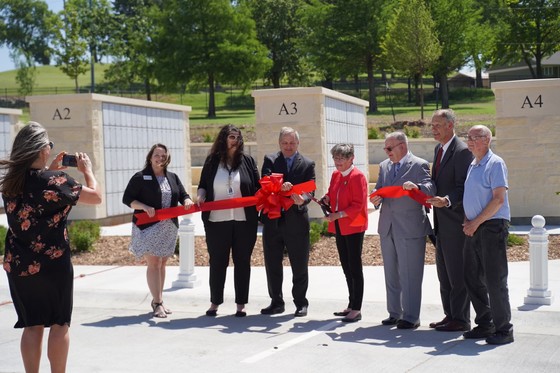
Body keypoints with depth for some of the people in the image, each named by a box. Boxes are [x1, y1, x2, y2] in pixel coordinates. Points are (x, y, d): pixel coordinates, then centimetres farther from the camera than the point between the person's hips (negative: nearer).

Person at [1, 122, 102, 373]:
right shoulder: (55, 181, -16)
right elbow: (96, 197, -7)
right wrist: (87, 170, 7)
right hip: (53, 265, -5)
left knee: (32, 325, 13)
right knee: (59, 324, 8)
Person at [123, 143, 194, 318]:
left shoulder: (173, 177, 13)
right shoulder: (140, 177, -2)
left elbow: (183, 195, 12)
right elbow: (127, 199, -4)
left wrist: (187, 201, -12)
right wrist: (144, 207, -20)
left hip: (169, 228, 5)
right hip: (148, 227, -5)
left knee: (162, 264, 11)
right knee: (154, 264, -9)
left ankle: (157, 300, 21)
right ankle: (158, 304, -6)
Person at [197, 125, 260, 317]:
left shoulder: (247, 161, 8)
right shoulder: (212, 161, 8)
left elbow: (257, 188, 9)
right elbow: (203, 186, 14)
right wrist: (200, 196, -6)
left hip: (244, 221, 0)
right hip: (217, 221, 0)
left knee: (242, 262, 5)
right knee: (217, 262, 7)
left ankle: (241, 304, 14)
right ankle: (214, 302, 19)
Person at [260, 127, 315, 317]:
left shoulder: (308, 164, 5)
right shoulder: (270, 160, 7)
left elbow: (309, 191, -5)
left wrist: (302, 200, -28)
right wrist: (280, 186, -29)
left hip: (296, 221, -2)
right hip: (272, 221, 2)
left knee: (299, 266, 5)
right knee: (272, 265, 10)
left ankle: (301, 303, 18)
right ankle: (276, 302, 22)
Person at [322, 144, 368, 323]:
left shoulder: (357, 176, -13)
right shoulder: (336, 175, 11)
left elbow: (358, 205, -17)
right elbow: (331, 194, 23)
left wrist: (338, 214, -23)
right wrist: (327, 199, 0)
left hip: (354, 227, -8)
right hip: (339, 227, 8)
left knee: (354, 267, -4)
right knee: (346, 267, 13)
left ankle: (356, 309, 1)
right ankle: (352, 305, 23)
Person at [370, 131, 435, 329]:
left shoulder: (419, 165, -7)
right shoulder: (384, 166, 13)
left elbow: (431, 188, -17)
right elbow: (378, 188, 16)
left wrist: (417, 187, -37)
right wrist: (376, 198, -7)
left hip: (410, 228, -7)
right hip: (387, 227, 7)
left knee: (409, 274, -3)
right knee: (391, 274, 14)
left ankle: (411, 317, 4)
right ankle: (394, 313, 25)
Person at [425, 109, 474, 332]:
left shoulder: (462, 151, -13)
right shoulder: (438, 149, 16)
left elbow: (464, 188, -18)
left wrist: (447, 201, -32)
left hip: (455, 221, -10)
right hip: (441, 222, 10)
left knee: (457, 273, -4)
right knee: (444, 273, 15)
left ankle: (461, 320, 4)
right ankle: (450, 316, 24)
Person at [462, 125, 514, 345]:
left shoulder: (495, 163, -8)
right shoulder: (473, 165, 17)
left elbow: (499, 199, -15)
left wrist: (475, 223, -14)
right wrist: (467, 221, 5)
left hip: (492, 226, -9)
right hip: (474, 228, 9)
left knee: (495, 280, -6)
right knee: (473, 279, 11)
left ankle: (503, 329, 2)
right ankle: (485, 324, 22)